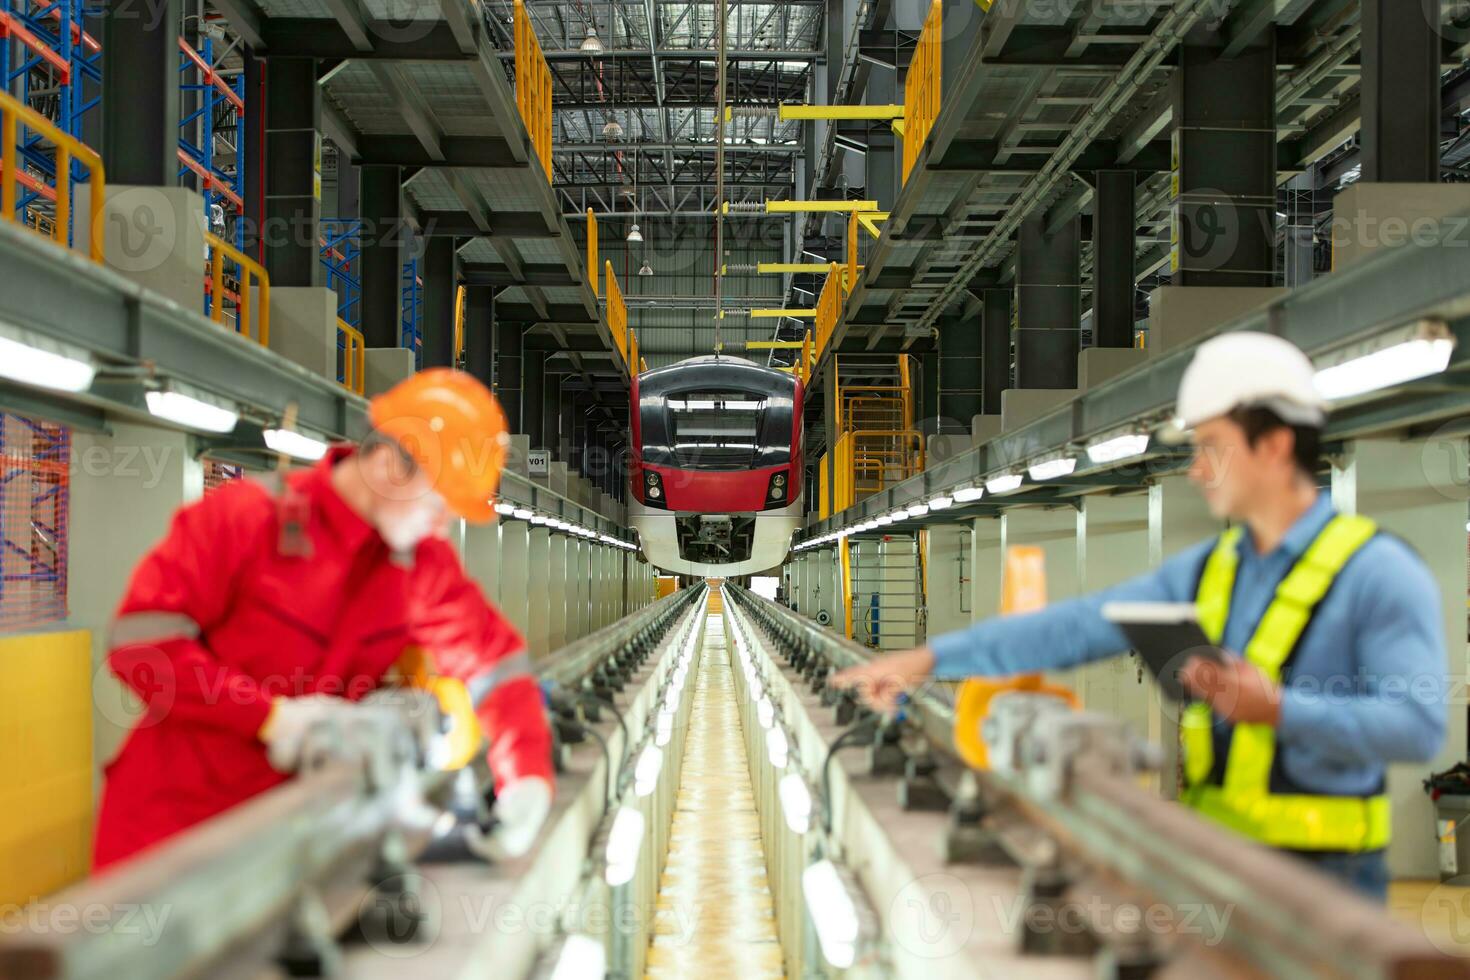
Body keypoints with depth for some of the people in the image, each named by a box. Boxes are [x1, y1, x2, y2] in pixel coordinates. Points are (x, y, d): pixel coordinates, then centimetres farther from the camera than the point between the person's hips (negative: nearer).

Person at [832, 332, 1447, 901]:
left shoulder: (1378, 572, -9)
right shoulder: (1207, 570, 10)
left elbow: (1419, 724, -17)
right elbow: (1077, 628, 7)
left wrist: (1280, 710, -24)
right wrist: (929, 660, 2)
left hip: (1322, 874, -5)